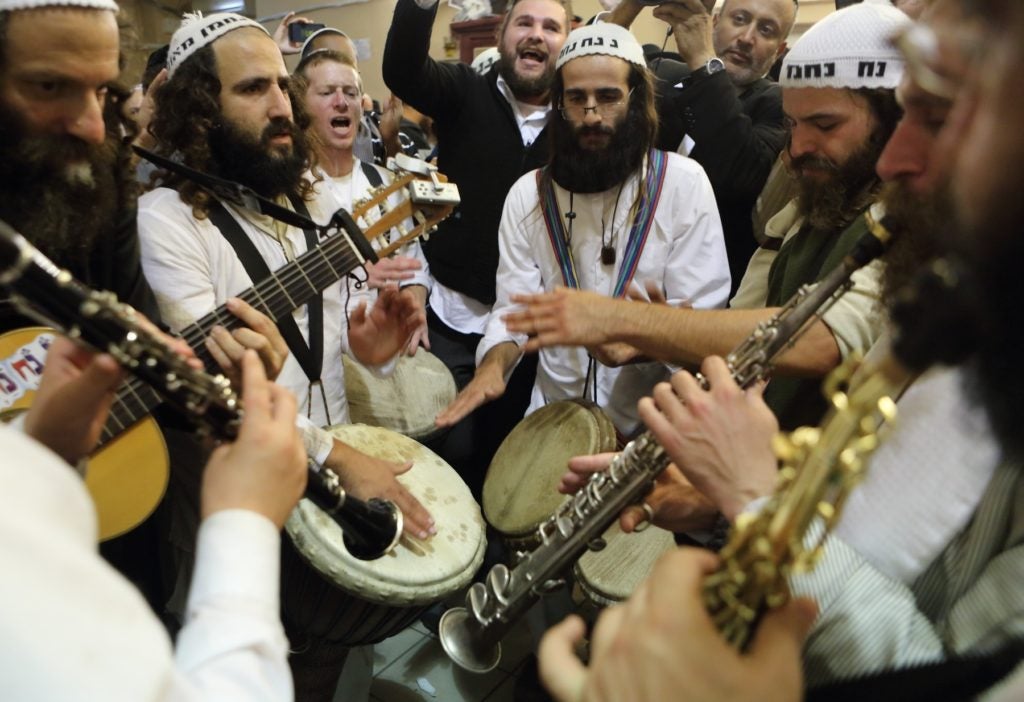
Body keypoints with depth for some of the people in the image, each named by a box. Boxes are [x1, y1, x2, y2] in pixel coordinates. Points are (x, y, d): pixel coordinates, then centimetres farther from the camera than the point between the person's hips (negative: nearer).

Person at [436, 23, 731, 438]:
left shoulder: (684, 182, -6)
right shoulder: (527, 194, 3)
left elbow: (701, 318, -9)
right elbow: (513, 308, 0)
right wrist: (494, 363, -22)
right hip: (554, 412, 2)